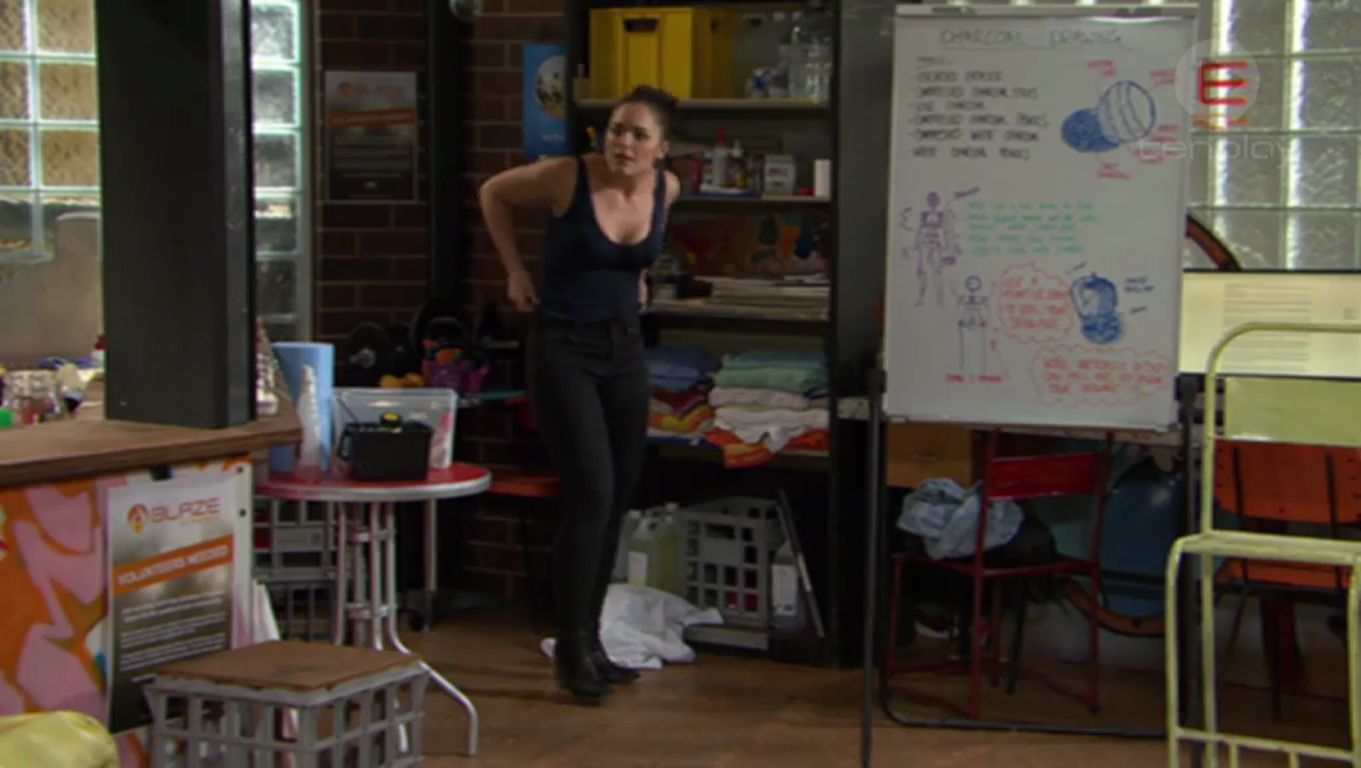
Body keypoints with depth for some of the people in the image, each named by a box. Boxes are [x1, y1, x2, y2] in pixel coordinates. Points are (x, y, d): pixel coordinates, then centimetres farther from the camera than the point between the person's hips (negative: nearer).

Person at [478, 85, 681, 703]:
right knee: (590, 493, -13)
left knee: (617, 499, 8)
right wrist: (515, 269, 0)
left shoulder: (666, 189, -2)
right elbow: (493, 193, 2)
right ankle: (571, 646, 0)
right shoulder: (567, 177, -16)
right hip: (563, 347, -6)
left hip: (625, 349, 6)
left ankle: (589, 639, 21)